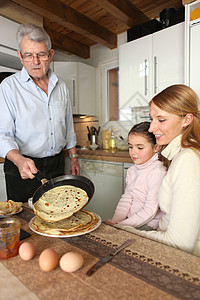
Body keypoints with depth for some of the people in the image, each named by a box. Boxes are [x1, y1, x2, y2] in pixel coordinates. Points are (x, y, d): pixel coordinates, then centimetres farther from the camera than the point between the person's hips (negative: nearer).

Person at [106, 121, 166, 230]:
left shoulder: (158, 172, -19)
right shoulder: (132, 170, 6)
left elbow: (150, 211, -19)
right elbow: (126, 198, 4)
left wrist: (120, 225, -18)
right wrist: (114, 221, -8)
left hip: (147, 226, -6)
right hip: (130, 219, 6)